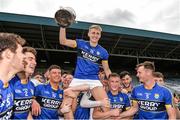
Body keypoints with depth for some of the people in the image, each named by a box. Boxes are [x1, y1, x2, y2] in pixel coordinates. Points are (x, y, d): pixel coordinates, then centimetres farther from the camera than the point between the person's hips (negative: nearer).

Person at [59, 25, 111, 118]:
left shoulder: (103, 52, 7)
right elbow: (63, 41, -2)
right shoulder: (81, 43, 5)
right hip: (78, 79, 0)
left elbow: (107, 70, 11)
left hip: (94, 80, 1)